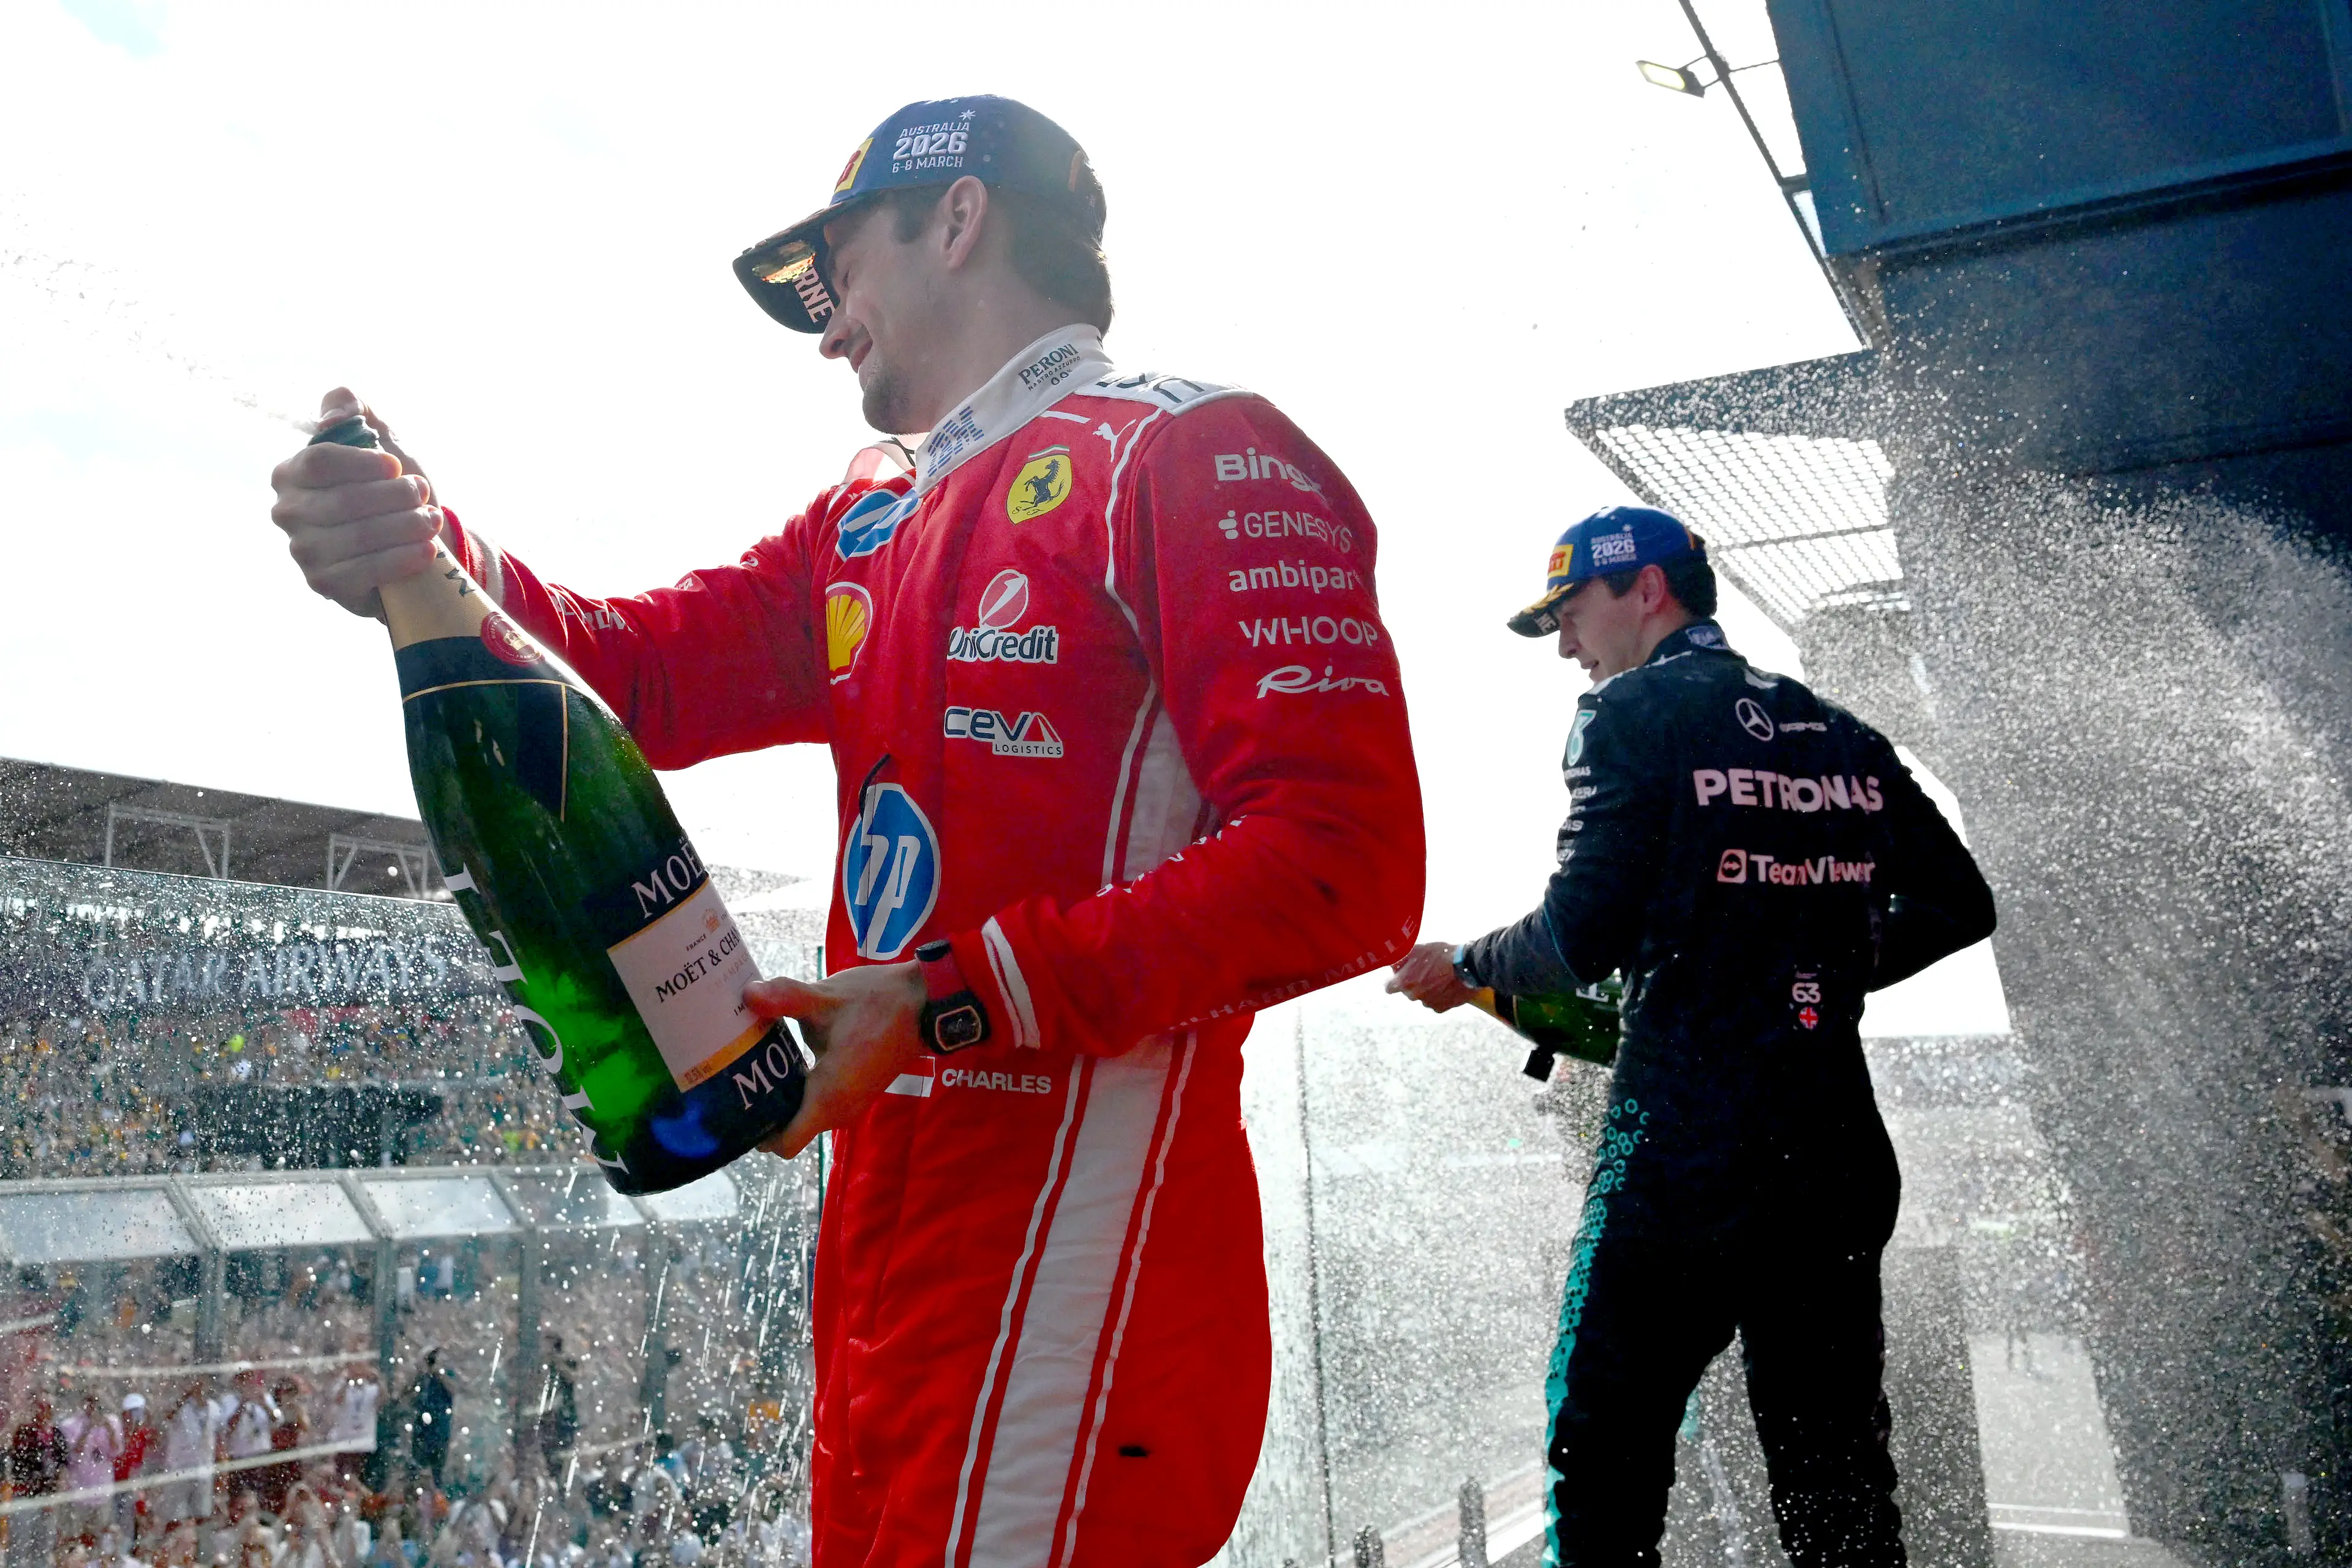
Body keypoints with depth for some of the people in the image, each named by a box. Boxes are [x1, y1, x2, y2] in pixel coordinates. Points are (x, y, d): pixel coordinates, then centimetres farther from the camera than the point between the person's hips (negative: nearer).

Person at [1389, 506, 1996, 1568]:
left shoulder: (1633, 713, -5)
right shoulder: (1844, 737, 14)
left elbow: (1585, 937, -12)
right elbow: (1957, 906, 17)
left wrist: (1463, 966, 5)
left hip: (1681, 1151, -6)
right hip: (1838, 1153, 7)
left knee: (1604, 1473, 1)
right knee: (1837, 1473, 16)